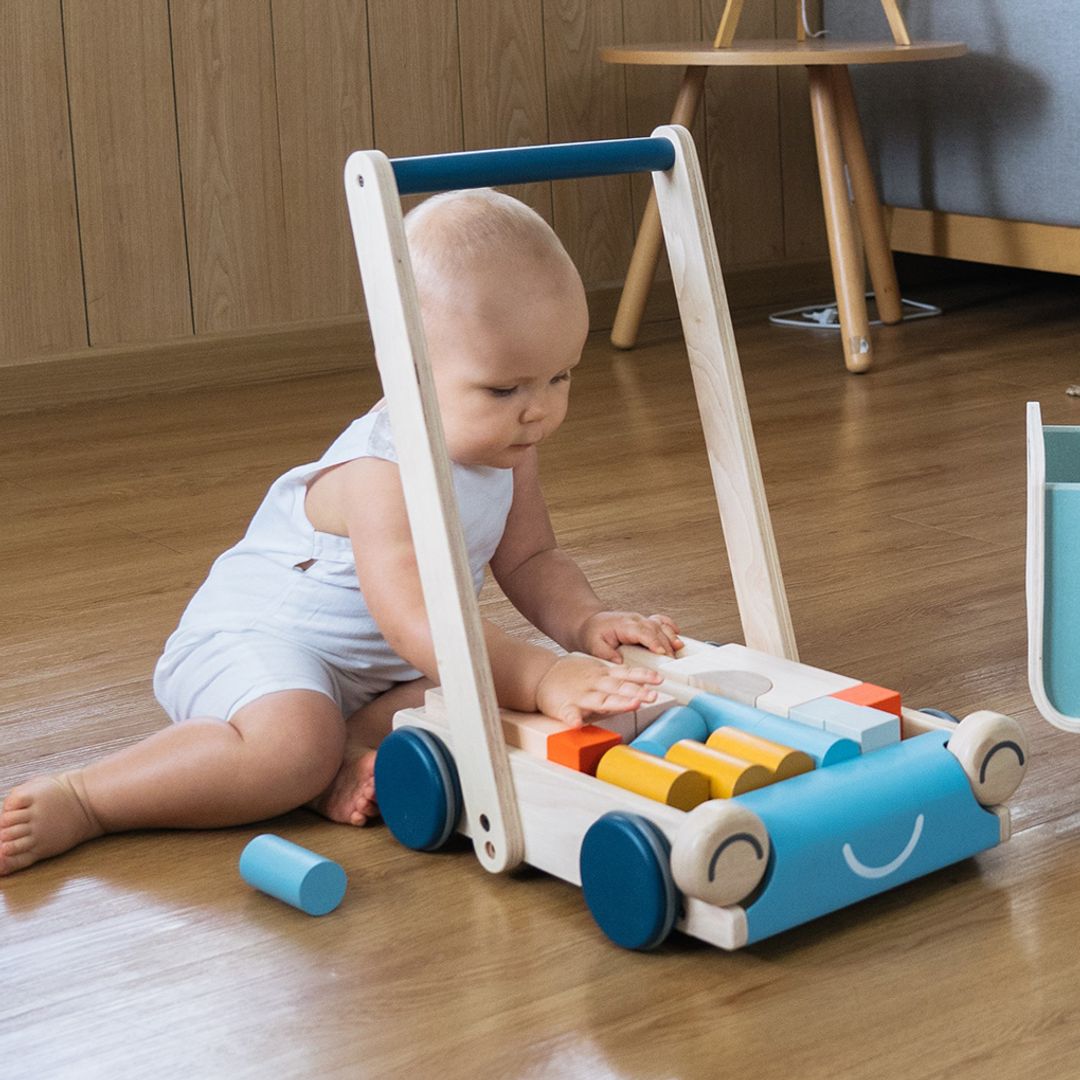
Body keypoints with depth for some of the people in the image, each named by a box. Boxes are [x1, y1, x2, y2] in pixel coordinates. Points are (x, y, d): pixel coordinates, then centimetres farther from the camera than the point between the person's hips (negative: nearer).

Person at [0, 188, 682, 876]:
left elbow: (532, 559, 10)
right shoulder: (383, 472, -30)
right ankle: (74, 803, -25)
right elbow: (414, 619, -39)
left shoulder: (508, 449, -1)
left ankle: (350, 752, -18)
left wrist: (588, 623, -11)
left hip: (380, 667, 9)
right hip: (255, 639, -9)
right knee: (294, 742, -37)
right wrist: (542, 677, -47)